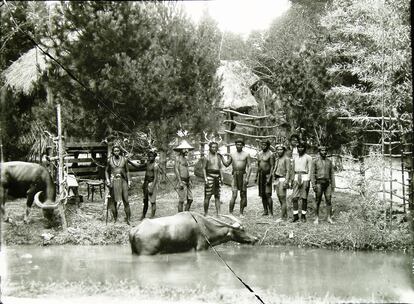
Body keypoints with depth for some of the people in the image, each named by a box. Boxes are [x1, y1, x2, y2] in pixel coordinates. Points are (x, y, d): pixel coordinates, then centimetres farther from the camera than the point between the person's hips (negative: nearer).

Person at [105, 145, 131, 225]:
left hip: (123, 180, 0)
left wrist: (129, 181, 3)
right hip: (113, 181, 0)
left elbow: (127, 171, 11)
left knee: (126, 200, -6)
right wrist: (107, 180, -2)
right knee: (114, 201, 2)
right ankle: (115, 218, 10)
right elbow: (106, 171, 12)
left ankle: (128, 218, -2)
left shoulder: (124, 160, 4)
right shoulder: (109, 160, 3)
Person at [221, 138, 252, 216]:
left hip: (243, 175, -1)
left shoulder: (246, 154, 3)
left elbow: (249, 167, -1)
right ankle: (230, 213, -7)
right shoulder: (232, 154, 10)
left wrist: (247, 177, -10)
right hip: (235, 176, 1)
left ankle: (241, 213, 11)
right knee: (234, 195, -9)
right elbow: (226, 164, 14)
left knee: (243, 195, 3)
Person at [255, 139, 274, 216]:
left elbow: (272, 166, -11)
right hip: (260, 175, 7)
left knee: (267, 194, -12)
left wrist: (269, 177, -19)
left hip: (267, 175, -7)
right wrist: (256, 176, 17)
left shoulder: (270, 154, -8)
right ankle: (265, 211, 14)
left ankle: (271, 212, -10)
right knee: (262, 195, 7)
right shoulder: (259, 154, 13)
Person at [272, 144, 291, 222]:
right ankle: (285, 215, 17)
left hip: (283, 179, -9)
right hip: (277, 180, 9)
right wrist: (275, 181, 20)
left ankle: (282, 217, -7)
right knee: (280, 199, 10)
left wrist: (286, 182, -20)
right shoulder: (277, 159, 17)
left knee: (283, 199, -8)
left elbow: (288, 171, -13)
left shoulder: (286, 159, -8)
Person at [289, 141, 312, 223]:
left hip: (304, 178, -5)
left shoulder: (308, 158, -1)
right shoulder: (295, 158, 15)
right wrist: (291, 180, 15)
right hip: (296, 178, 5)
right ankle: (295, 216, 1)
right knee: (294, 198, -2)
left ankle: (303, 216, 6)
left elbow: (310, 170, -6)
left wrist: (307, 181, -14)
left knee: (304, 198, -1)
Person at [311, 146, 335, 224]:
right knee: (318, 201, 1)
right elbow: (312, 174, -4)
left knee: (328, 200, -2)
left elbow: (332, 174, 11)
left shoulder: (329, 161, 10)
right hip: (319, 183, -3)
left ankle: (329, 218, 1)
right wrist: (313, 185, -12)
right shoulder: (315, 161, -1)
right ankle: (317, 218, 9)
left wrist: (333, 185, 5)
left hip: (327, 183, 3)